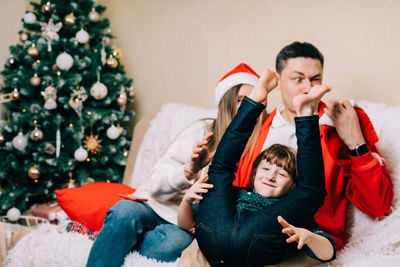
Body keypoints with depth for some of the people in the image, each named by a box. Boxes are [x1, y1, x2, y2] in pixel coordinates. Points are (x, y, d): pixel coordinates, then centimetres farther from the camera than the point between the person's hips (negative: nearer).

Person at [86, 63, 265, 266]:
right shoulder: (202, 131, -2)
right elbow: (156, 186, -6)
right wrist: (188, 171, -26)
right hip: (164, 211, 0)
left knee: (175, 241, -35)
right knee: (125, 209, -32)